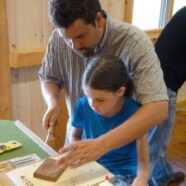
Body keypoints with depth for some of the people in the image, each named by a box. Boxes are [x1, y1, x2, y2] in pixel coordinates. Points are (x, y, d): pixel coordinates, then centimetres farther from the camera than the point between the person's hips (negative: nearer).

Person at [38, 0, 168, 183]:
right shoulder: (58, 38, -17)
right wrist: (53, 103, -21)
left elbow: (158, 108, -37)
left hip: (122, 141, -3)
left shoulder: (135, 42, -30)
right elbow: (48, 77, 1)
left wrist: (102, 144, -46)